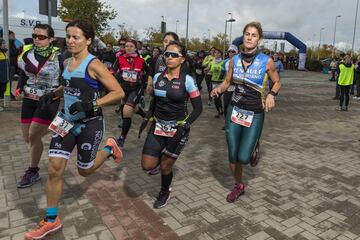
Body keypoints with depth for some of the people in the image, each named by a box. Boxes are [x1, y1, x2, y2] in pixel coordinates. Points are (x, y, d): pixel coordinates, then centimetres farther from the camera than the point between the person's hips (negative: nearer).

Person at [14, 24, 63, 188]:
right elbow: (24, 72, 15)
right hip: (29, 98, 6)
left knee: (33, 135, -6)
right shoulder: (27, 51, 2)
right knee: (27, 137, 7)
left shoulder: (58, 55, -13)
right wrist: (19, 88, 4)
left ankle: (33, 172, 13)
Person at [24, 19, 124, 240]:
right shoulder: (67, 62, 6)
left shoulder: (93, 64, -16)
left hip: (90, 124, -6)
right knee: (55, 170, 2)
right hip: (67, 120, 6)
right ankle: (51, 220, 18)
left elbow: (119, 92, -18)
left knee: (84, 170, 10)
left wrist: (91, 105, -26)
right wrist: (54, 93, 8)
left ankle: (110, 148, 37)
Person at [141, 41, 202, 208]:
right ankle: (159, 159, 37)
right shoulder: (157, 77, 1)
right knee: (147, 166, -1)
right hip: (158, 125, 4)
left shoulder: (187, 80, -12)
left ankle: (165, 193, 39)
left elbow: (198, 108, -9)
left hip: (177, 128, -4)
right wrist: (147, 118, 7)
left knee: (165, 166, 7)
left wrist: (185, 125, -22)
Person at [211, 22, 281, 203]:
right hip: (234, 110, 3)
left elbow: (277, 82, 6)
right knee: (232, 156, 6)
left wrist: (271, 94, -15)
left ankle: (254, 147, 30)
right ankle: (239, 186, 34)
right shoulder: (234, 60, 1)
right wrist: (219, 89, -10)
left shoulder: (267, 61, -7)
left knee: (243, 158, -8)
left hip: (255, 114, -3)